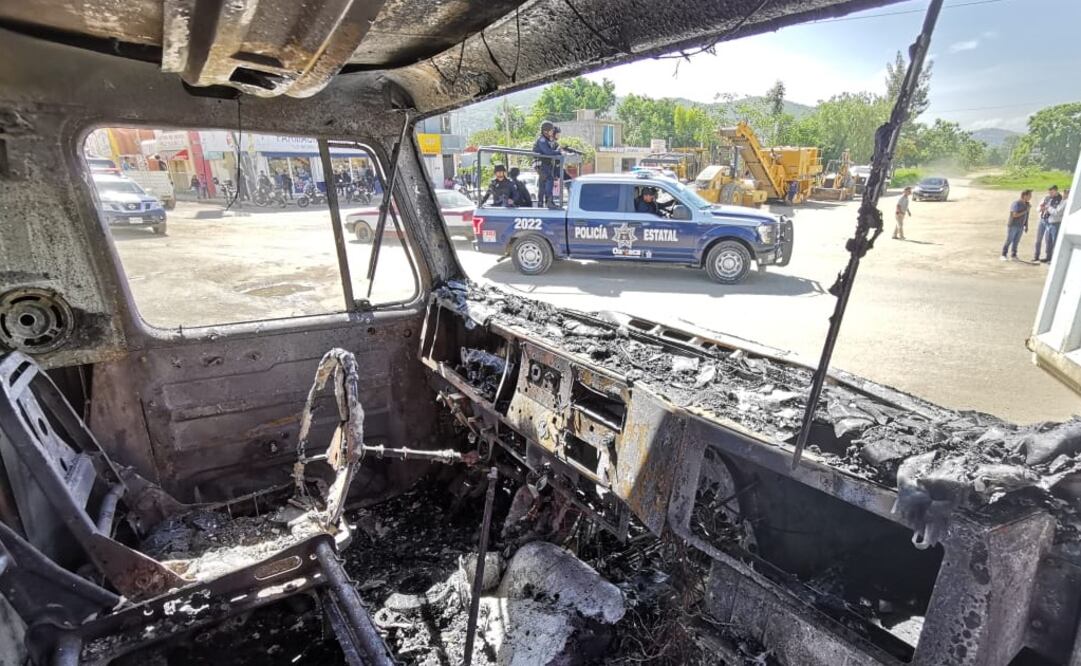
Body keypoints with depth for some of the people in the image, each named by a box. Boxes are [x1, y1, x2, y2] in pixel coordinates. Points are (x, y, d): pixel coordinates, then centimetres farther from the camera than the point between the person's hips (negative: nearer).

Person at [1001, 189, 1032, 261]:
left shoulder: (1027, 204, 7)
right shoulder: (1016, 204, -14)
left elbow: (1026, 215, 15)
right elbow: (1015, 215, -21)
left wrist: (1026, 226, 15)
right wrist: (1025, 211, -17)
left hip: (1020, 226, 6)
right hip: (1012, 225, -6)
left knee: (1016, 241, 7)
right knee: (1009, 241, -2)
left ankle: (1013, 255, 13)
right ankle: (1003, 255, 5)